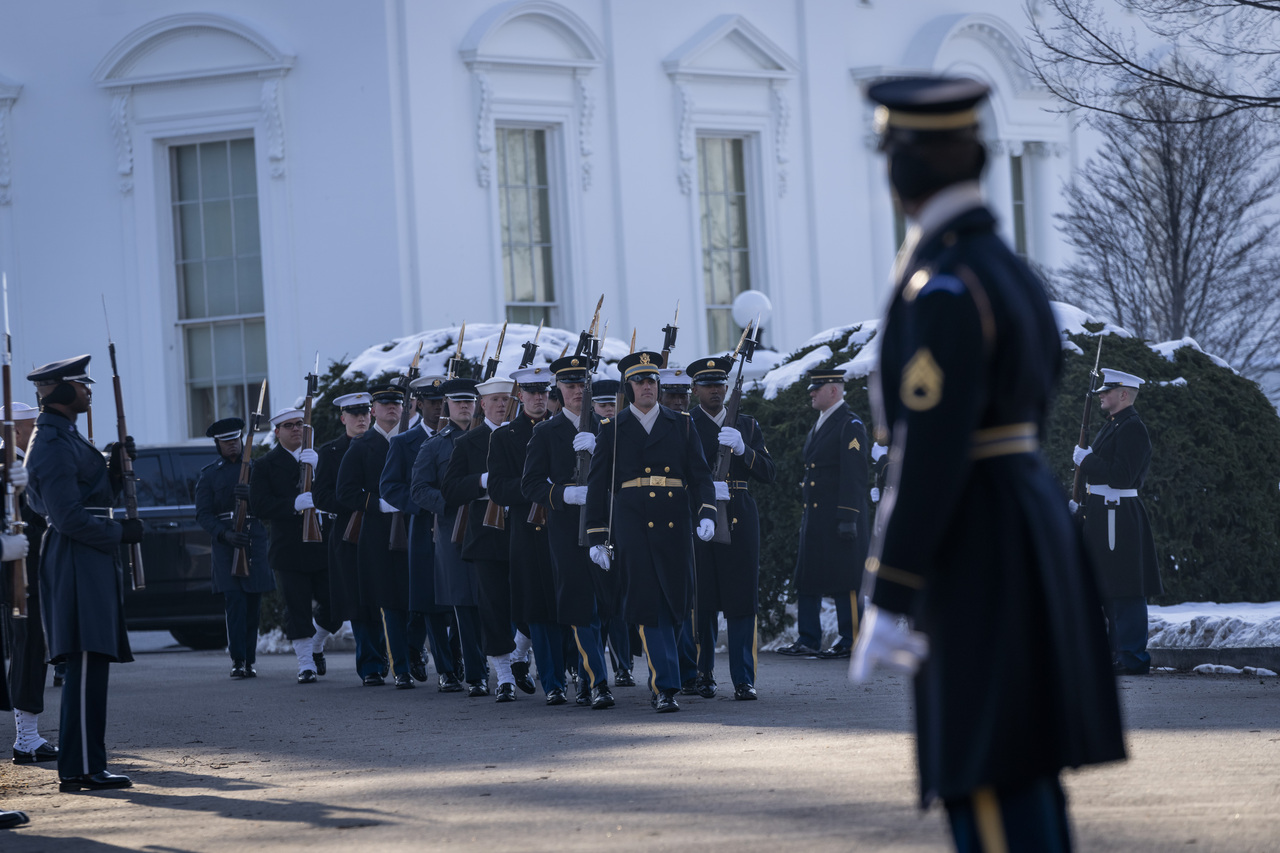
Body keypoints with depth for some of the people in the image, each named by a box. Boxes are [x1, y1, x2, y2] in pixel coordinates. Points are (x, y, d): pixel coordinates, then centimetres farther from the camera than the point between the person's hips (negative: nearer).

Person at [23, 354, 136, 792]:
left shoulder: (65, 437, 19)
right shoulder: (53, 446, -15)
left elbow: (95, 495, 23)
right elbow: (69, 517, -20)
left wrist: (114, 465, 8)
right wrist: (120, 533, -12)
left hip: (92, 563, 11)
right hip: (77, 565, -11)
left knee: (91, 667, 11)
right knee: (86, 667, -11)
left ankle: (85, 764, 14)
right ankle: (80, 768, -10)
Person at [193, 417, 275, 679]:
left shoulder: (256, 468, 13)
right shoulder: (208, 475, 10)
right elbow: (203, 513, 3)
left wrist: (253, 496, -15)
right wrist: (225, 534, -14)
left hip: (256, 541, 2)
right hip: (225, 545, -2)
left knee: (253, 604, 1)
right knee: (234, 602, -12)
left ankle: (250, 661, 7)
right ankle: (238, 661, -14)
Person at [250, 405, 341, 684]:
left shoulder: (318, 457, 12)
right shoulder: (264, 466, 2)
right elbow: (259, 505, -10)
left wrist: (318, 466, -18)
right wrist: (294, 504, -23)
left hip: (321, 545, 3)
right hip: (288, 550, -3)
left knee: (333, 605, 5)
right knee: (297, 609, -3)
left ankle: (316, 647, 30)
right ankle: (305, 664, 5)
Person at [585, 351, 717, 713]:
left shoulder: (681, 425, 12)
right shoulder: (612, 430, 8)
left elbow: (700, 475, 9)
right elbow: (597, 486, 9)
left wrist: (707, 515, -8)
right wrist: (597, 538, 4)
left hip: (675, 525, 2)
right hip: (632, 525, -2)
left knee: (676, 602, 3)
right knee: (648, 604, -10)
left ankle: (658, 677, 26)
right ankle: (665, 687, -10)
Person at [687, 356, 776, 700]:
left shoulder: (746, 426, 14)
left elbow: (769, 474, 5)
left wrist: (742, 449, -10)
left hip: (740, 520, 2)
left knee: (742, 601, -4)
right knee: (701, 603, -1)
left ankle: (744, 680, -3)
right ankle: (703, 676, 12)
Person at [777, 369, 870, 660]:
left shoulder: (850, 425, -9)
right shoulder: (820, 425, 19)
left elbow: (854, 475, -15)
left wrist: (848, 518, -20)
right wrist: (806, 513, 18)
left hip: (837, 516, -9)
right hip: (814, 516, 9)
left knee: (844, 581, -4)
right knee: (807, 579, 7)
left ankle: (851, 641, 1)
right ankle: (808, 641, 10)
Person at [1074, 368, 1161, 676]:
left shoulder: (1132, 429, -14)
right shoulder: (1114, 425, 18)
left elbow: (1121, 477, -23)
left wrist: (1086, 459, -15)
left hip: (1119, 518, -11)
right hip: (1103, 513, 11)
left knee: (1123, 590, -8)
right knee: (1108, 588, 12)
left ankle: (1133, 659, -7)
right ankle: (1116, 653, 17)